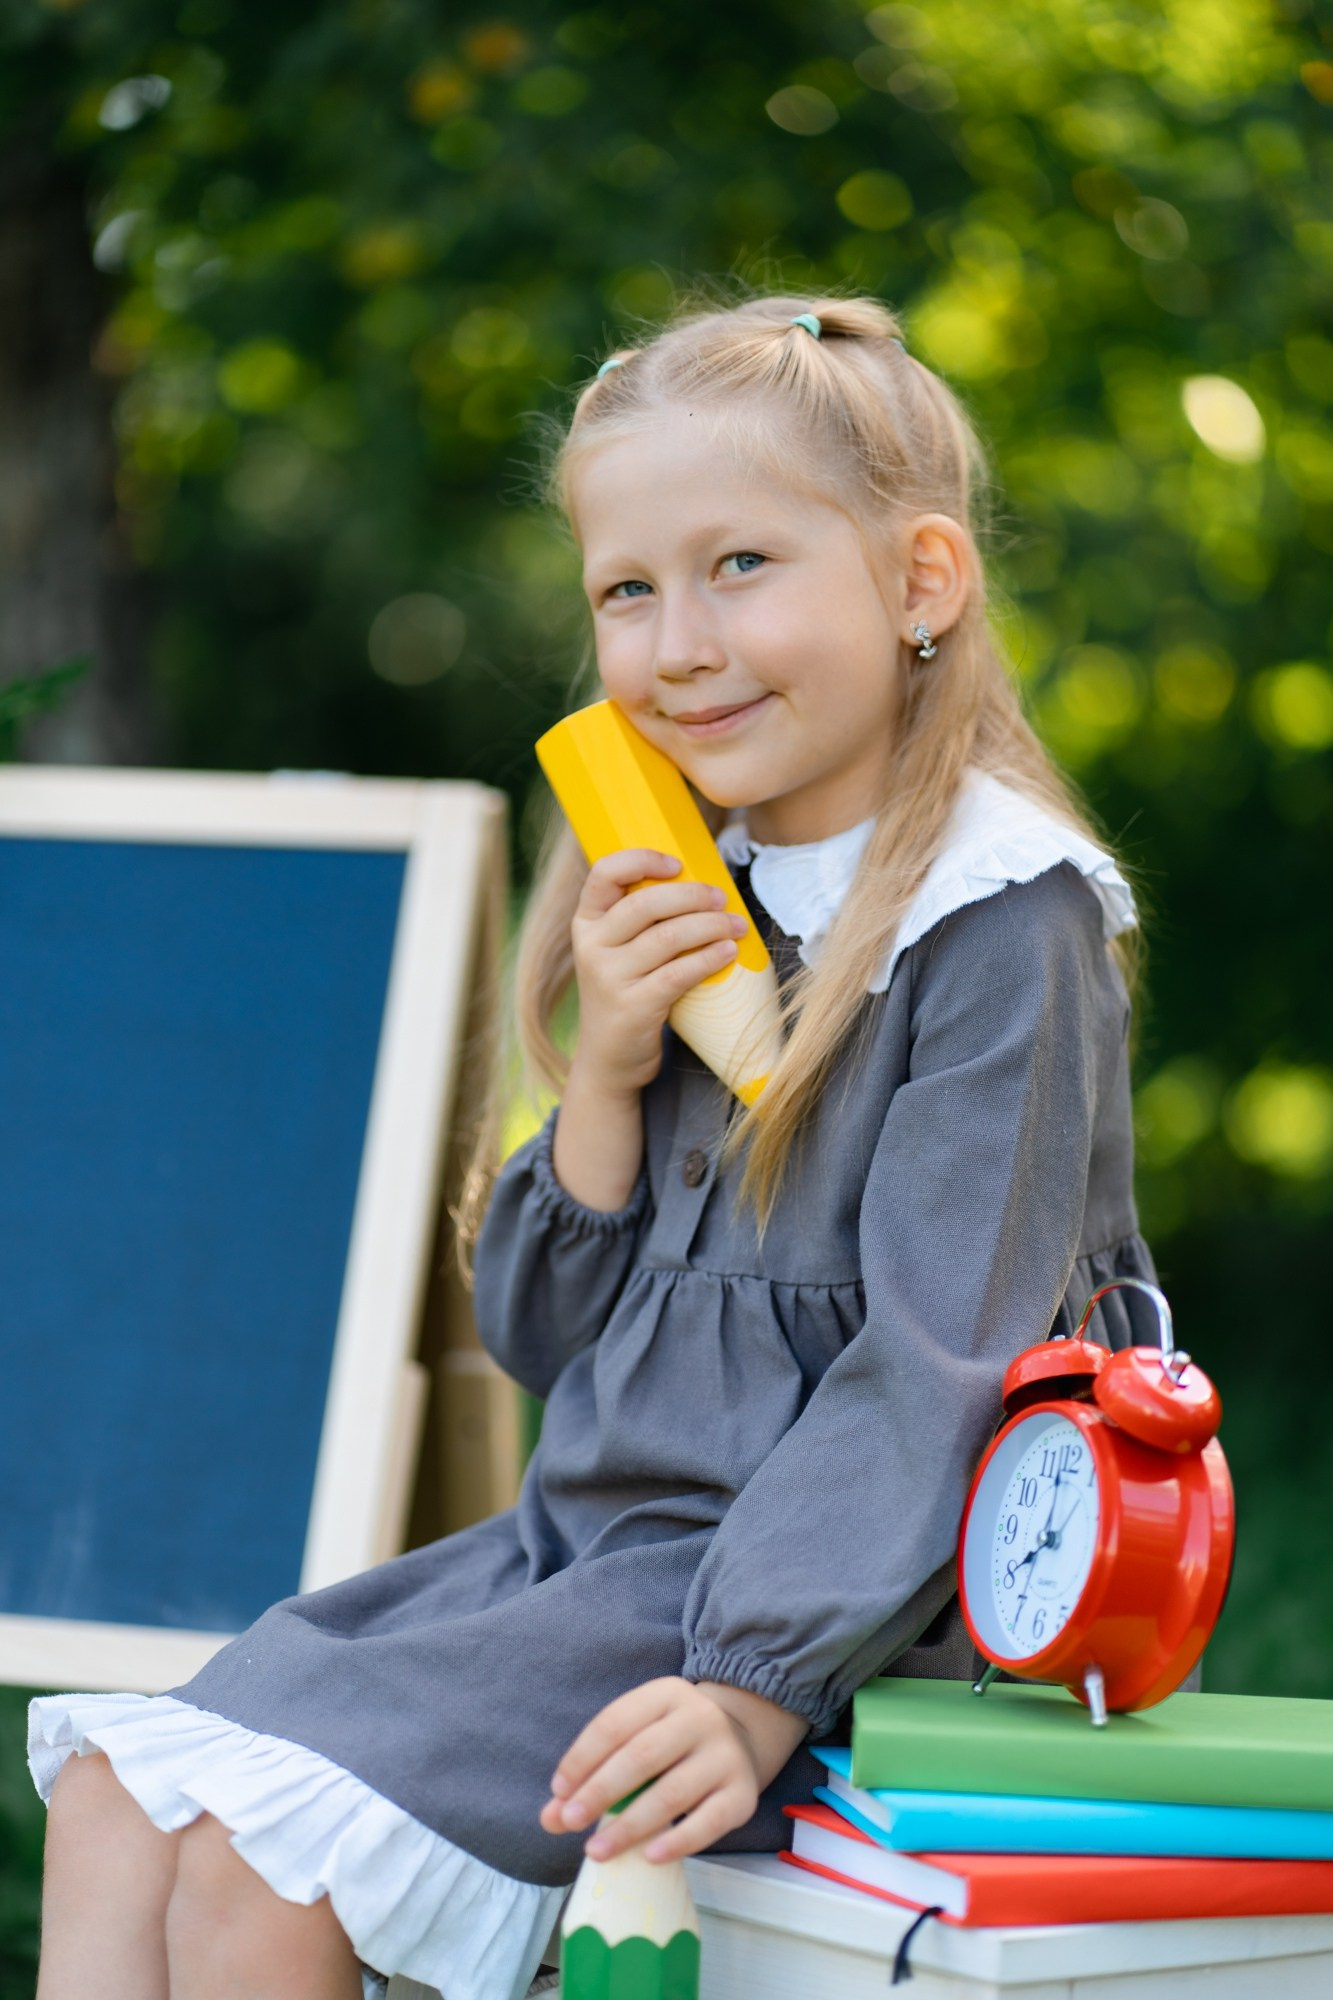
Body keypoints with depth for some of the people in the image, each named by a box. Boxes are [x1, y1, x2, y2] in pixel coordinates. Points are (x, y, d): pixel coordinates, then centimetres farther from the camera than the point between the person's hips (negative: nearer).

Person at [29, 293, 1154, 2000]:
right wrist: (606, 1080, -6)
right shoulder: (686, 913, 12)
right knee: (121, 1779, -3)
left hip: (820, 1594, -8)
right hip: (584, 1538, 8)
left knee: (265, 1840, -19)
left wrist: (755, 1687, -28)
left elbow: (940, 1362, -19)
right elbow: (543, 1333, 12)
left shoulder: (1001, 925, -12)